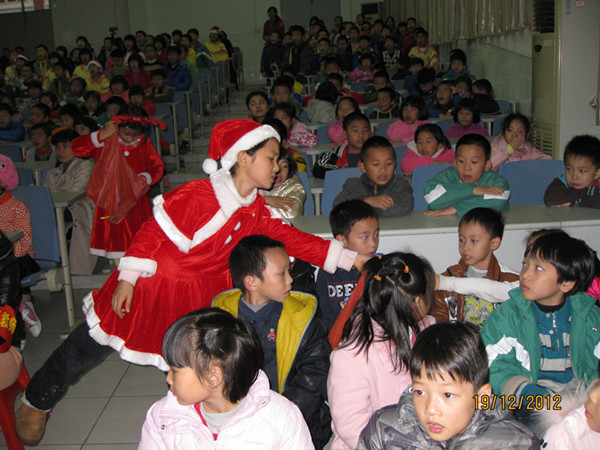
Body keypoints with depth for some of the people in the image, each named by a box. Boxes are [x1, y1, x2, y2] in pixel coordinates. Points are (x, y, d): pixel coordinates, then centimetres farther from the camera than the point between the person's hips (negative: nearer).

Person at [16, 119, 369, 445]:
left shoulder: (257, 211, -3)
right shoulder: (197, 196, -26)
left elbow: (292, 238, -7)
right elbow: (153, 232, -20)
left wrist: (350, 258, -14)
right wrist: (126, 279, -17)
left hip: (199, 293, 6)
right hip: (150, 283, -5)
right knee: (91, 346, 9)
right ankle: (38, 402, 32)